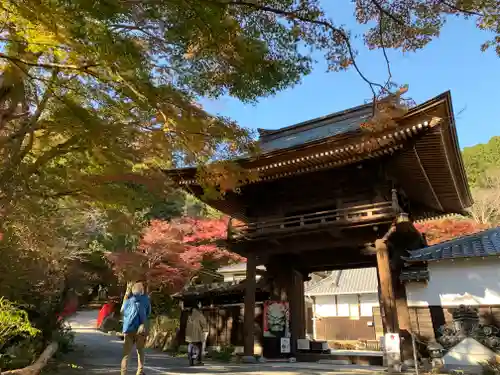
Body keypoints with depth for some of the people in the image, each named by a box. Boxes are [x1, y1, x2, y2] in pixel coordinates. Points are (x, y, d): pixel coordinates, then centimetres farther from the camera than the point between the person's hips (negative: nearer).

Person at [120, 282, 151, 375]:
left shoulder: (128, 300, 4)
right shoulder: (146, 300, 2)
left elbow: (122, 311, 20)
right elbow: (148, 313, 9)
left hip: (129, 329, 0)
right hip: (140, 329, 0)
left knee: (126, 353, 6)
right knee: (140, 350, 17)